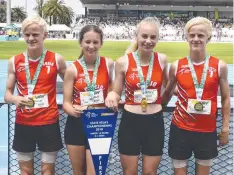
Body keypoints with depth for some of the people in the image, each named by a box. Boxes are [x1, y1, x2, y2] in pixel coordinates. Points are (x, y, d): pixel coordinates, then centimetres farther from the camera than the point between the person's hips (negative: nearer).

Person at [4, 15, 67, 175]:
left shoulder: (56, 59, -5)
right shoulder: (14, 61, 1)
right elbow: (7, 94, 5)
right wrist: (16, 99, -17)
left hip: (49, 122, -2)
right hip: (23, 123, 2)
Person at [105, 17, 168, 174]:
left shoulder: (162, 59, -2)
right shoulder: (123, 62, -7)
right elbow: (116, 93, 2)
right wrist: (111, 95, -17)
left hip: (155, 122, 1)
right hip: (130, 122, -1)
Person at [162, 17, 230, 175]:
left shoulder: (220, 66, -4)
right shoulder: (177, 66, -2)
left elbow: (225, 98, 4)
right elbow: (167, 93, 12)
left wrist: (226, 127, 4)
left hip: (207, 130, 0)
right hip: (180, 128, 0)